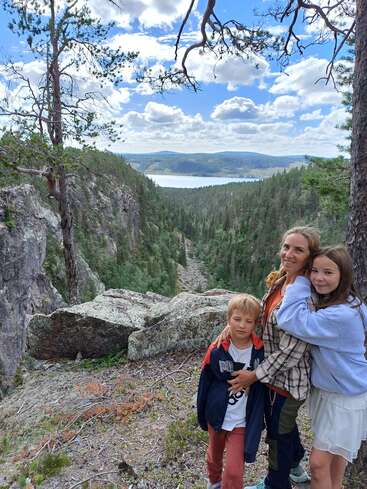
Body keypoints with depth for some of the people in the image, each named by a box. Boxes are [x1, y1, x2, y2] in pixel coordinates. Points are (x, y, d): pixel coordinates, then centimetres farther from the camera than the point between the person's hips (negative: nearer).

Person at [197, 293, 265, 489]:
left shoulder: (260, 351, -16)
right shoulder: (217, 350, -16)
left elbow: (260, 391, -4)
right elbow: (204, 383, -3)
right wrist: (202, 415, 5)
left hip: (242, 422, -2)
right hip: (216, 416, 2)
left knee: (234, 471, -3)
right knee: (214, 456, 26)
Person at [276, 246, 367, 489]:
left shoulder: (342, 315, -33)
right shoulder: (323, 302, -4)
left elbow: (290, 320, -37)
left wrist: (300, 280, -28)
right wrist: (279, 285, -8)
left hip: (347, 398, -8)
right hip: (326, 390, 8)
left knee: (319, 463, 1)